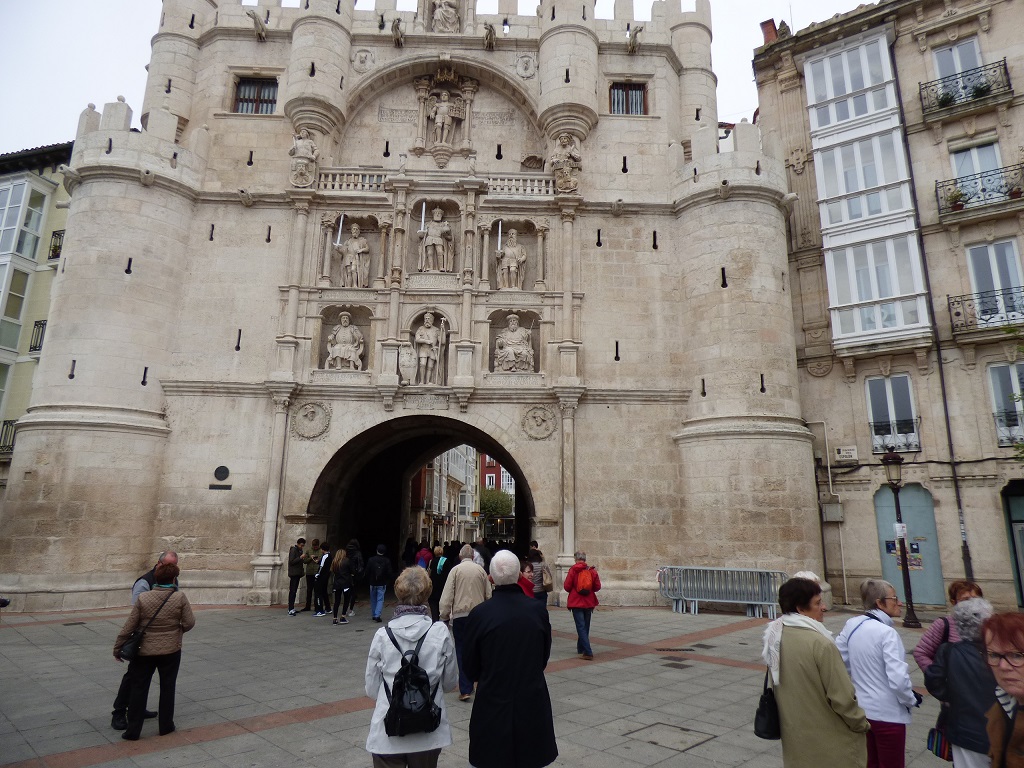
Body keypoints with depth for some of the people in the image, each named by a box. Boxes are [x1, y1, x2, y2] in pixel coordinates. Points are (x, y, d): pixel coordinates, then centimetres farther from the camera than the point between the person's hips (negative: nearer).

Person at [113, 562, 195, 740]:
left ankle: (133, 730, 17)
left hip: (145, 651, 1)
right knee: (167, 688, 14)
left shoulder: (143, 598, -11)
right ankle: (166, 725, 23)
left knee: (138, 689, 13)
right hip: (170, 650, 0)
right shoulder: (180, 597, -13)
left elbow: (128, 627, -7)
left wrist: (117, 648, 6)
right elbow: (189, 623, -9)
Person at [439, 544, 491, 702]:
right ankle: (470, 685, 24)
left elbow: (447, 595, -7)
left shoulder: (456, 570, -3)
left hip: (460, 615, -2)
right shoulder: (481, 570, 3)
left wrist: (444, 616, 0)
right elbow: (489, 595, 7)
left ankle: (465, 690, -2)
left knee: (462, 651, 3)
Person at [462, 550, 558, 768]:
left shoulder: (480, 613, -16)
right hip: (532, 703, 2)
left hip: (493, 701, -2)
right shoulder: (538, 610, -10)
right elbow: (544, 656, 4)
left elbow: (470, 664, -3)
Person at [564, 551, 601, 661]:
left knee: (581, 627, -3)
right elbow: (597, 587, -2)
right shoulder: (592, 571, -3)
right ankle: (581, 648, 32)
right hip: (589, 603, 4)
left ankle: (588, 653, -13)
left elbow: (566, 587, -11)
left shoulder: (573, 570, -10)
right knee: (585, 627, 18)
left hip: (576, 603, -4)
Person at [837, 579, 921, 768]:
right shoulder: (887, 633, -22)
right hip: (888, 714, -6)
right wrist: (912, 699, -6)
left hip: (861, 709, 6)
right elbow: (898, 679, -26)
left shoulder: (851, 625, -2)